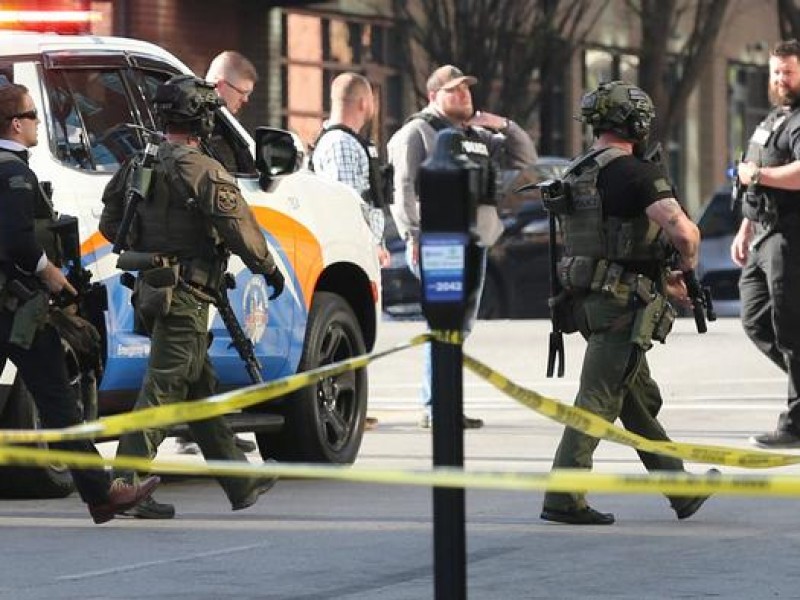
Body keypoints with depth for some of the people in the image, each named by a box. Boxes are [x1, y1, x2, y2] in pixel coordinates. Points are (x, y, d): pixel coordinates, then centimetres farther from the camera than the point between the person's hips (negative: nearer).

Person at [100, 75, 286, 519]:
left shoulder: (138, 167, 9)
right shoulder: (203, 171, -15)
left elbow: (110, 224, 15)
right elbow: (240, 230, -13)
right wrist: (269, 269, 2)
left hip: (152, 292, 9)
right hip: (186, 295, -9)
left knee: (200, 388, 16)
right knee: (162, 388, -8)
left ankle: (242, 484, 26)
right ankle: (125, 486, -11)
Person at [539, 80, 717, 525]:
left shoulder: (576, 174, 13)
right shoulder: (636, 173, -14)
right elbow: (684, 230, -26)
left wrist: (661, 281, 24)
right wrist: (687, 264, -4)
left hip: (588, 299, 9)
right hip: (624, 304, -9)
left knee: (641, 400, 16)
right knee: (599, 401, -6)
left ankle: (682, 491, 27)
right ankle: (563, 499, -7)